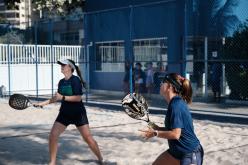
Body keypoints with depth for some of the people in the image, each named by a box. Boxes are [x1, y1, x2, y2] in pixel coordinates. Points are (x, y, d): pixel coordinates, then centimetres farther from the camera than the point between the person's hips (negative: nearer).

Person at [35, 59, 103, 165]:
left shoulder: (75, 80, -15)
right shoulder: (61, 82, 5)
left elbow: (78, 98, -22)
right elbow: (57, 97, 17)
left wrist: (63, 97, -25)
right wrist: (45, 102, 11)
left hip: (78, 113, -6)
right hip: (64, 113, 6)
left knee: (88, 137, -4)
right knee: (53, 135, -5)